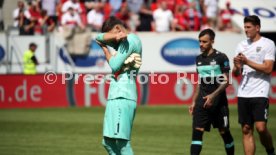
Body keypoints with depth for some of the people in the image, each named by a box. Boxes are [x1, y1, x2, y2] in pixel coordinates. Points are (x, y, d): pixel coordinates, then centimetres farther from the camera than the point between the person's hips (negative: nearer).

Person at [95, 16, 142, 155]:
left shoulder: (131, 39, -5)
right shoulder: (122, 42, 21)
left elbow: (115, 65, -10)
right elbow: (99, 38, 14)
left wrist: (105, 49, 8)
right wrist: (115, 36, -5)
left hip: (123, 97, -10)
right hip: (115, 97, 10)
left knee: (122, 141, -16)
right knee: (108, 142, 9)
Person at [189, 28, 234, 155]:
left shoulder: (221, 57, -6)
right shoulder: (199, 59, 11)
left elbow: (226, 81, -10)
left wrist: (213, 95, -21)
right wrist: (194, 102, 15)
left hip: (219, 102, -4)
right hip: (202, 102, 4)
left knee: (224, 132, 5)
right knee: (197, 131, -9)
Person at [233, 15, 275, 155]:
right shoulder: (242, 45, 14)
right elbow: (236, 73, 15)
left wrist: (247, 62, -15)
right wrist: (237, 66, -8)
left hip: (260, 93, -5)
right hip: (243, 93, 5)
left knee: (261, 127, -15)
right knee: (246, 130, 2)